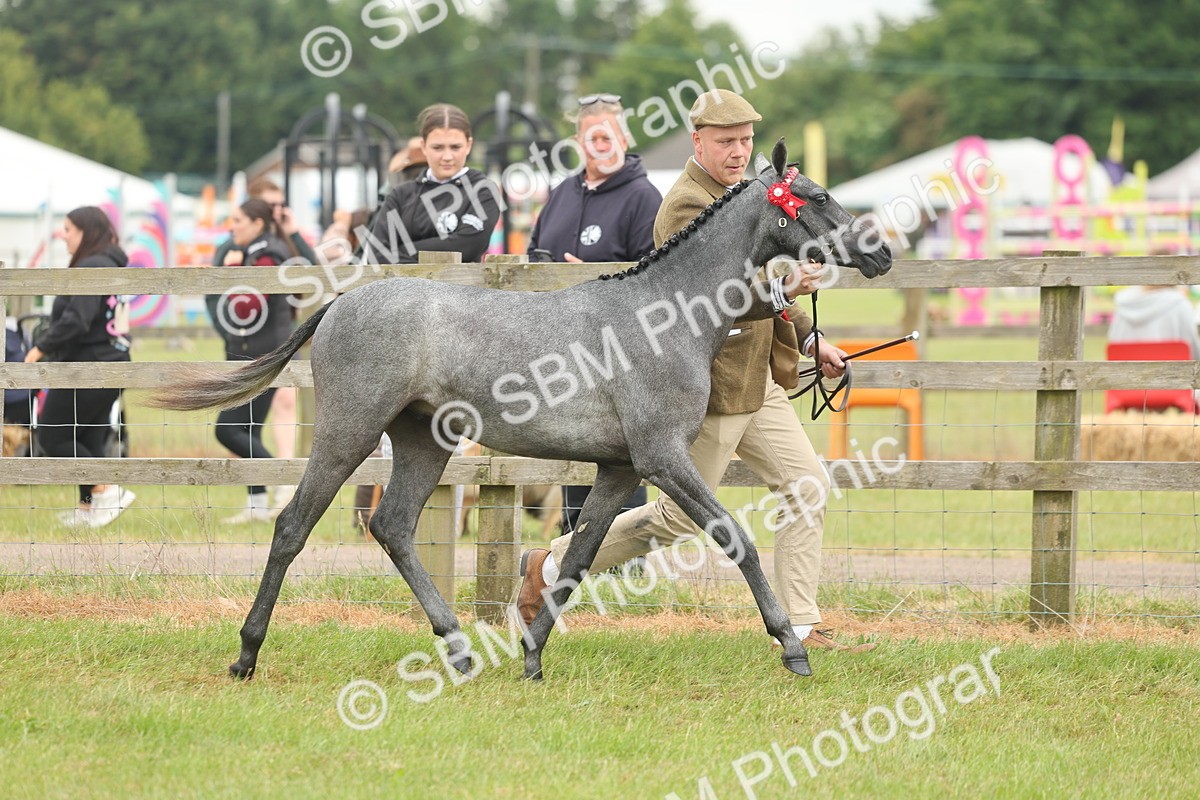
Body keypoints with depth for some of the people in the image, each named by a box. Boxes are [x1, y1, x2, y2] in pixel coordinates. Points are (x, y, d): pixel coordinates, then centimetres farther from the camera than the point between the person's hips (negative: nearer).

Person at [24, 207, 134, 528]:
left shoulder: (92, 267, -16)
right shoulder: (112, 266, 15)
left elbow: (77, 319, -27)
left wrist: (42, 346, -20)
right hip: (111, 366, 10)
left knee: (52, 437, -3)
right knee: (89, 440, 14)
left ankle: (106, 490, -9)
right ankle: (88, 508, 15)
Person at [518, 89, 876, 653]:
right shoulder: (687, 205, -19)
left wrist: (809, 342, 21)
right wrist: (782, 288, -46)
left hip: (754, 382, 9)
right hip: (708, 387, -9)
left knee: (806, 486, 2)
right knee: (682, 516, -1)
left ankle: (800, 628, 6)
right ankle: (550, 568, 14)